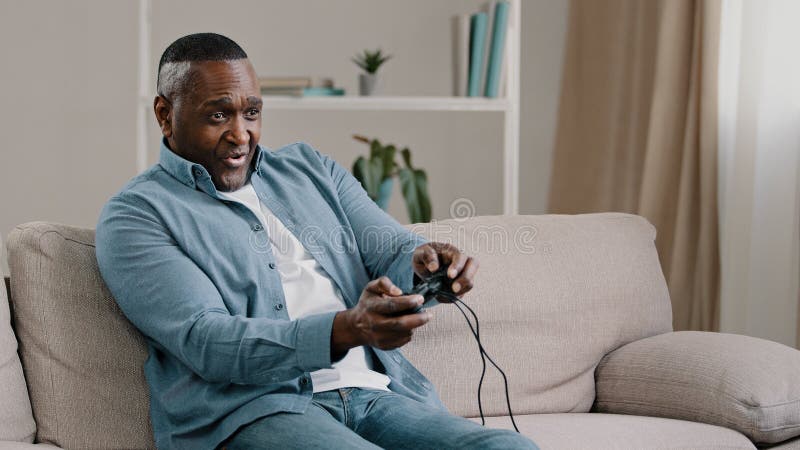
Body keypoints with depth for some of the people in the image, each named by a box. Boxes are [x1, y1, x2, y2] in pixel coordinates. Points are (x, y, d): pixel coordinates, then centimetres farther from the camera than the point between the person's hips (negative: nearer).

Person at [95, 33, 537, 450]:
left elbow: (390, 250, 14)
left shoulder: (309, 168, 23)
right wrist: (345, 330, -26)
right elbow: (204, 341, -11)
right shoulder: (134, 215, 3)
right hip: (247, 411, -6)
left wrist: (423, 262, -13)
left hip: (376, 393, 6)